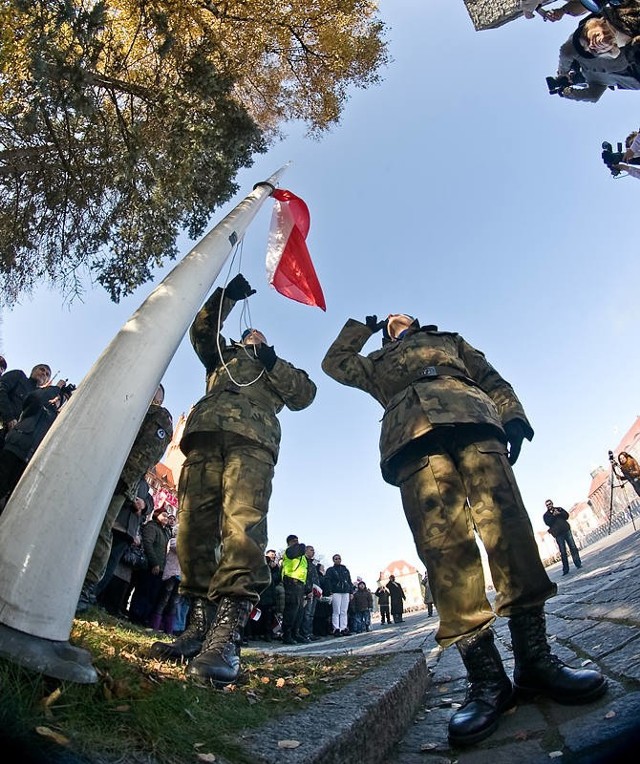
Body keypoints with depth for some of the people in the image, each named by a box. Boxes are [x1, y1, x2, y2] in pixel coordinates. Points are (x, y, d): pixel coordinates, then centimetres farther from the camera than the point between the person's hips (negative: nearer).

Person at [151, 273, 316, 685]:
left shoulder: (278, 370, 34)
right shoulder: (223, 355, 40)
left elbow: (305, 393, 17)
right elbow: (203, 328, 27)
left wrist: (270, 359, 10)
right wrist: (227, 295, 18)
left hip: (252, 441, -3)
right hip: (206, 435, 3)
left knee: (243, 524, -24)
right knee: (194, 527, -10)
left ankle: (225, 635, -31)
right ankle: (200, 625, -3)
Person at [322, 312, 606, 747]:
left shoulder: (449, 340, 38)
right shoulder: (378, 362, 40)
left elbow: (492, 379, 24)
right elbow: (334, 362, 41)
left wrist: (512, 415, 4)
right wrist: (362, 326, 46)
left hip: (469, 415, 1)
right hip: (412, 433, 0)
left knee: (505, 520, -19)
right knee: (442, 543, -18)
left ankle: (534, 659, -14)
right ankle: (487, 677, -18)